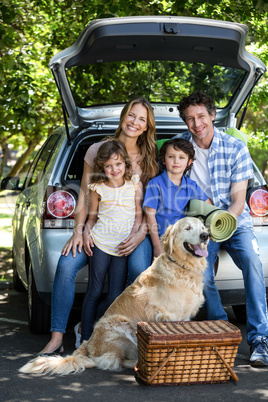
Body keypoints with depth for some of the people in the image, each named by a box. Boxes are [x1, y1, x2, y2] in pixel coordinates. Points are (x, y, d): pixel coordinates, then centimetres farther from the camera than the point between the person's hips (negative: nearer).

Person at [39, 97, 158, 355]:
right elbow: (84, 195, 5)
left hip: (133, 229, 0)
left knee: (140, 272, -31)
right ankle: (56, 338, -17)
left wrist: (141, 233, -12)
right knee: (66, 265, -25)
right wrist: (78, 231, -6)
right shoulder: (97, 150, 5)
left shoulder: (148, 159, 6)